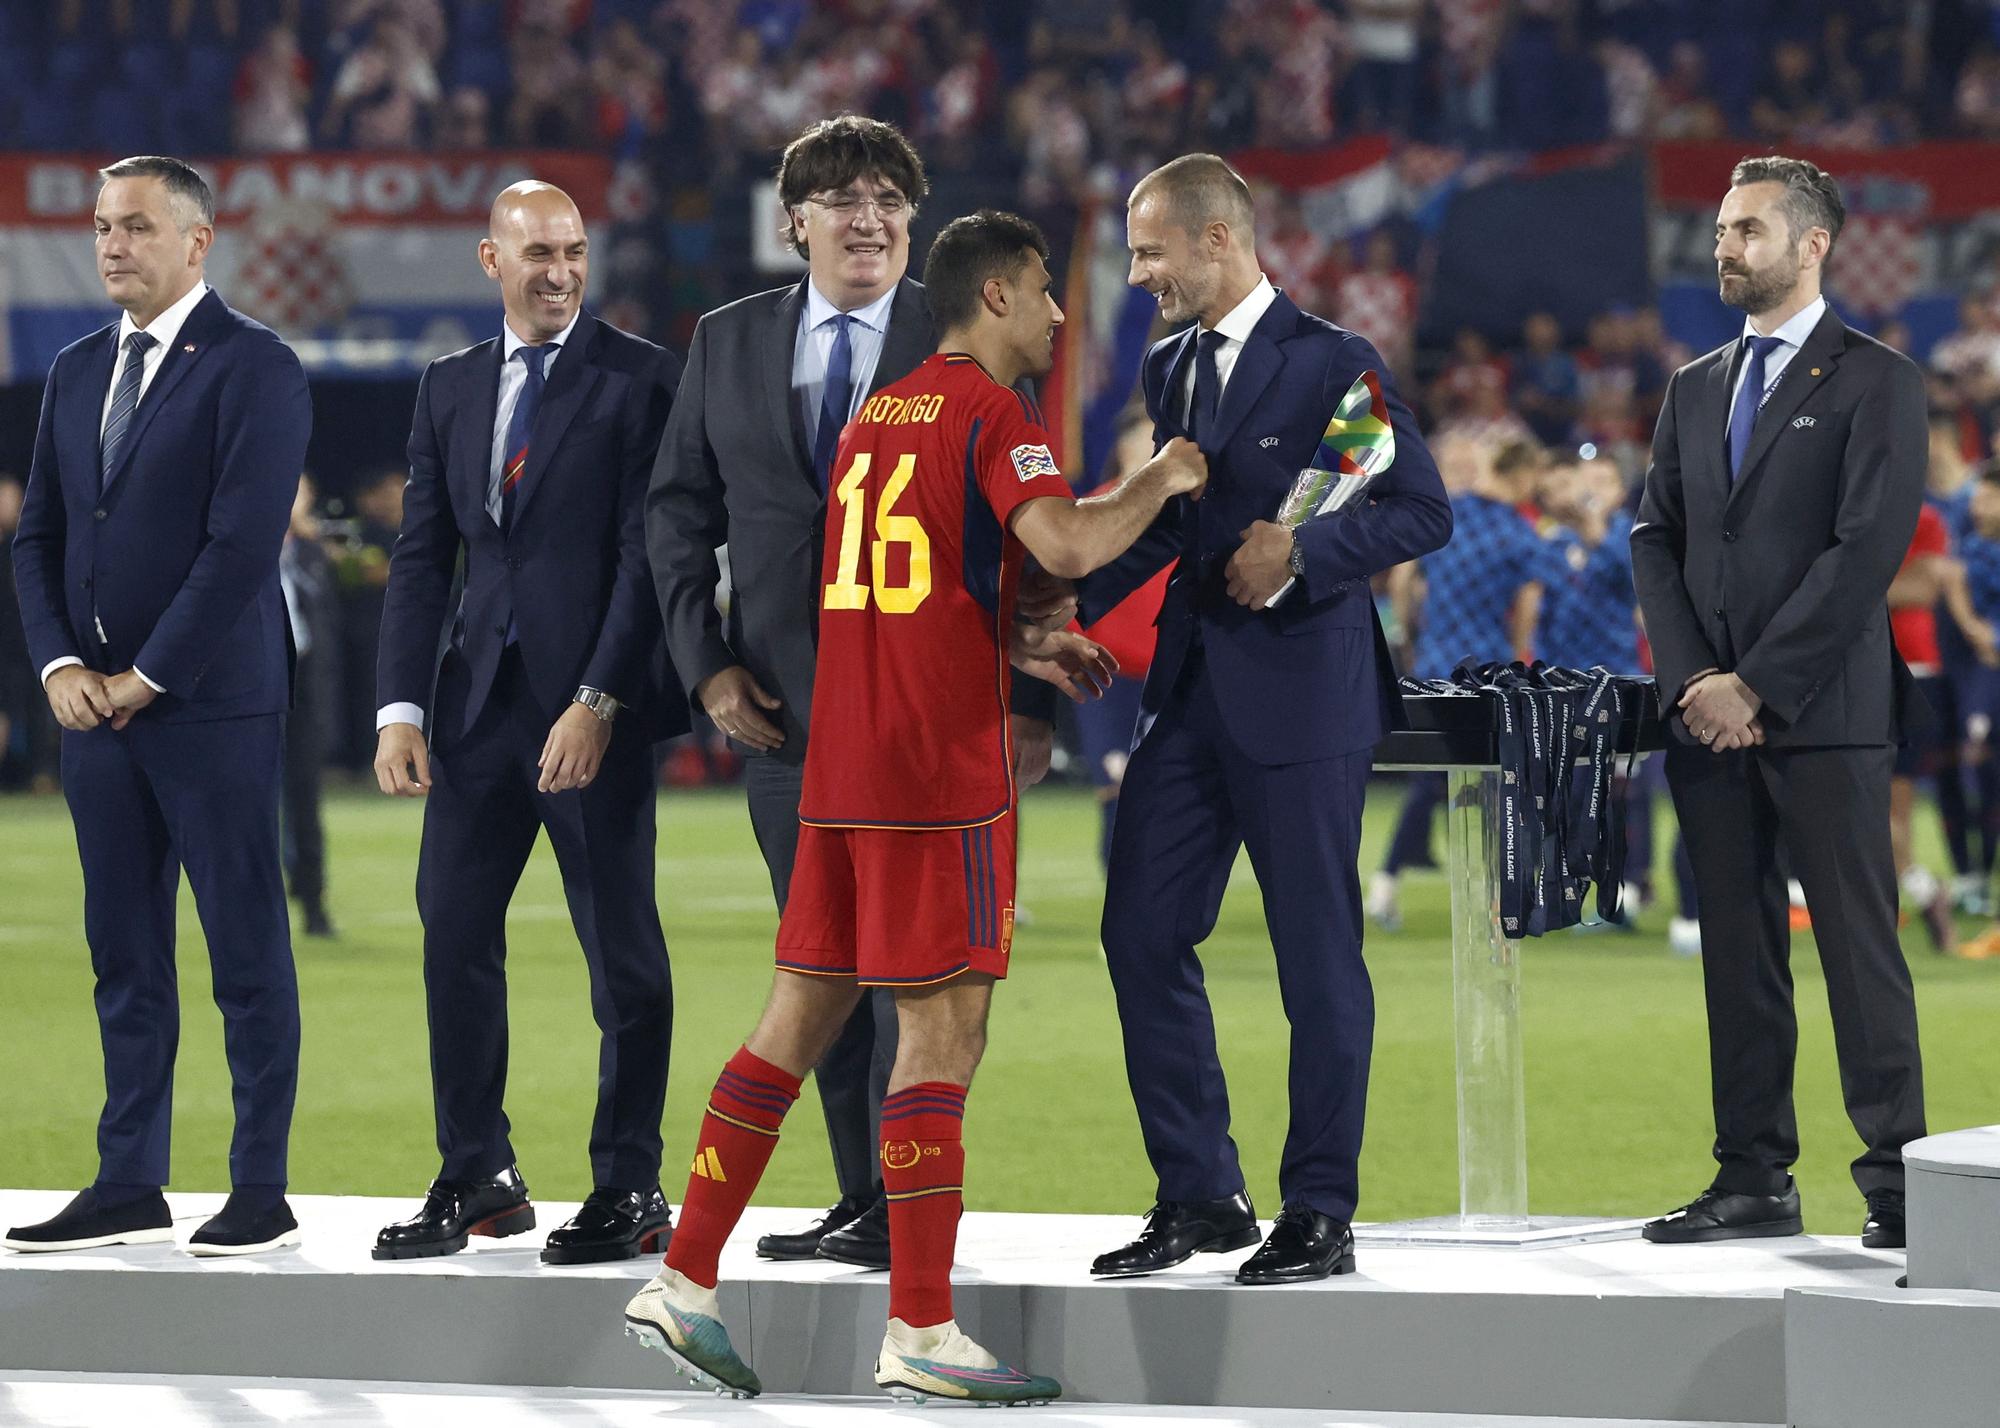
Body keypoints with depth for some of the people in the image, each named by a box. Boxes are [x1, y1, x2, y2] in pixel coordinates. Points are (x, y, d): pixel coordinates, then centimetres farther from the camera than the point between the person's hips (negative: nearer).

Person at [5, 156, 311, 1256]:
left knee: (246, 951, -2)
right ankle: (130, 1186, 13)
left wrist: (148, 678, -13)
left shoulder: (253, 368, -7)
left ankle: (261, 1193, 1)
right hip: (96, 707, 7)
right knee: (124, 954, 9)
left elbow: (243, 544, -14)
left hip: (210, 704, -7)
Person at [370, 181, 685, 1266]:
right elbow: (421, 556, 12)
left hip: (597, 705, -5)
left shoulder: (641, 380, -3)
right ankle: (476, 1179, 13)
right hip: (481, 696, 5)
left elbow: (649, 553, -9)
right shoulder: (450, 388, 14)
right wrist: (402, 707, 2)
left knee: (621, 949, 0)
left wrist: (598, 703, -16)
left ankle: (628, 1189, 7)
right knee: (453, 934, 3)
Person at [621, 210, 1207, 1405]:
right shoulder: (992, 415, -8)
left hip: (841, 769, 8)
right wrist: (1162, 483, -7)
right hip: (942, 772, -8)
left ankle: (684, 1283, 11)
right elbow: (1067, 544, -24)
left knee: (801, 1017, 11)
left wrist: (1026, 648, 24)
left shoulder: (877, 417, 18)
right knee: (944, 1033, -5)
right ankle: (920, 1332, -6)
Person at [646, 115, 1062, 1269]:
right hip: (784, 701, 4)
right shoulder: (729, 343, 10)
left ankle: (905, 1205, -4)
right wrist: (706, 660, 1)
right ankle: (860, 1198, 15)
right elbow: (679, 511, 13)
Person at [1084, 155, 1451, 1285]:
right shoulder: (1169, 369, 14)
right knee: (1143, 934, 4)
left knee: (1319, 956, 0)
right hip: (1192, 688, 7)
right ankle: (1200, 1194, 14)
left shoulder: (1334, 365, -8)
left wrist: (1304, 551, -21)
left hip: (1302, 692, -7)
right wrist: (1069, 608, 11)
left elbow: (1424, 512, -10)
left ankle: (1322, 1212, 7)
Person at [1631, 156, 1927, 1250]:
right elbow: (1656, 541, 14)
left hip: (1824, 713, -6)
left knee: (1859, 947, -6)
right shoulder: (1695, 390, 18)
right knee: (1737, 953, 7)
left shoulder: (1875, 382, -2)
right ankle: (1754, 1179, 10)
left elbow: (1867, 549, -11)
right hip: (1710, 715, 6)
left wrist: (1754, 685, -14)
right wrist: (1692, 684, -2)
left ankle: (1894, 1184, -5)